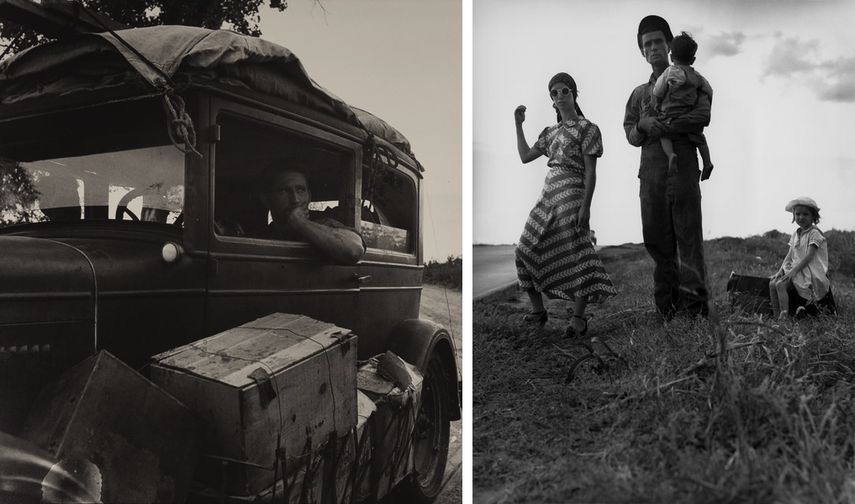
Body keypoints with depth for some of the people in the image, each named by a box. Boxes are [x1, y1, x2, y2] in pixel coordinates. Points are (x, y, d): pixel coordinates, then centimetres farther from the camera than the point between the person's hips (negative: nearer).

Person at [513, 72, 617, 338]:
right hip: (549, 196, 7)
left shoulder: (587, 128, -2)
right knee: (526, 251, 5)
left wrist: (585, 207, -16)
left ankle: (578, 317, 1)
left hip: (572, 196, -7)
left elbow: (590, 171, -8)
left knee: (575, 255, -8)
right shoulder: (550, 132, 18)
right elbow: (525, 156, 19)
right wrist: (518, 125, 16)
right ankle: (538, 310, 18)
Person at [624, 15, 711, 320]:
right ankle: (667, 305, 5)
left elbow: (702, 117, -7)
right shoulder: (639, 93, 23)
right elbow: (630, 135, 13)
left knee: (688, 236, -7)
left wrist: (663, 128, -10)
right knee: (657, 239, 0)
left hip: (683, 169, -3)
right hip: (650, 174, 4)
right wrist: (644, 126, -8)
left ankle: (694, 302, -6)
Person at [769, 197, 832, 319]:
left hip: (810, 271, -8)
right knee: (772, 284, -11)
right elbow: (789, 255, 14)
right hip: (796, 267, 8)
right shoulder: (795, 234, 15)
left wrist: (794, 270, -23)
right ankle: (776, 316, -11)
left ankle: (784, 316, -24)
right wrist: (780, 270, 1)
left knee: (781, 284, -26)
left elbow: (809, 256, -17)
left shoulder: (814, 233, -9)